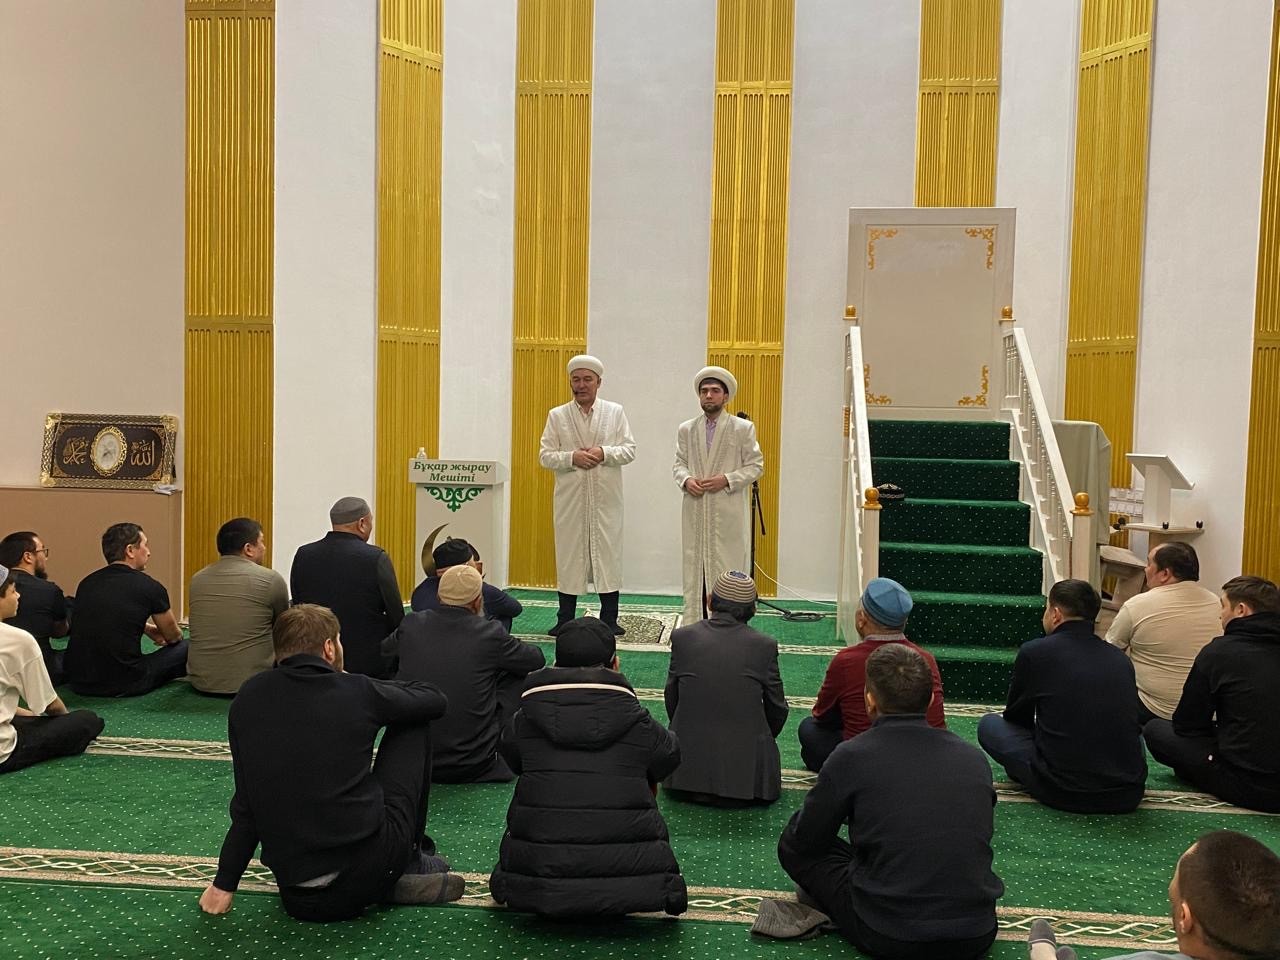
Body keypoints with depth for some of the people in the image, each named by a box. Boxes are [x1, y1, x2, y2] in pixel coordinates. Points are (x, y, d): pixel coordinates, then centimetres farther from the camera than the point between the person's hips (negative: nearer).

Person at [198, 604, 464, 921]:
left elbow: (246, 803, 10)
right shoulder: (357, 691, -5)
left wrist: (225, 883, 21)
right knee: (413, 725, 14)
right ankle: (413, 860, 22)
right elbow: (436, 701, 12)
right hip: (370, 870, -3)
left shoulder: (248, 698, 5)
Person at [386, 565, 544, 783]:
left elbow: (384, 652, 19)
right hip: (472, 767, -3)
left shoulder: (411, 625, -4)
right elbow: (537, 659, 6)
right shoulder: (490, 634, -13)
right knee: (515, 675, 11)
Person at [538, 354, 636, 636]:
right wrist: (572, 458, -14)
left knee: (609, 554, 3)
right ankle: (565, 620, 13)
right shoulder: (557, 415, 6)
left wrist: (604, 453, -14)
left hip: (606, 498, 0)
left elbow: (630, 450, 2)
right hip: (570, 499, 0)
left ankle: (609, 619, 13)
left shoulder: (615, 412, 6)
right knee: (569, 555, 4)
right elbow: (545, 456, 2)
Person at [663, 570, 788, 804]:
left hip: (688, 759, 2)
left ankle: (693, 786, 10)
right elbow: (777, 708, 3)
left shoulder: (682, 638, -6)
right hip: (747, 765, -2)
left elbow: (671, 697, 4)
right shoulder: (765, 646, -9)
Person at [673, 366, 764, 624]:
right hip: (695, 513, 3)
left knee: (727, 573, -1)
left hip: (728, 514, -3)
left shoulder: (743, 428, 2)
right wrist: (686, 480, -7)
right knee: (695, 571, 5)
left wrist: (727, 480, -12)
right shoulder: (686, 429, 13)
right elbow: (679, 464, 15)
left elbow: (755, 465, 2)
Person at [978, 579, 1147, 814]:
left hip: (1062, 793, -4)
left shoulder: (1034, 652, -4)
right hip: (1127, 796, 5)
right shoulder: (1121, 659, 8)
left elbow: (1016, 717, 12)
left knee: (989, 724, 15)